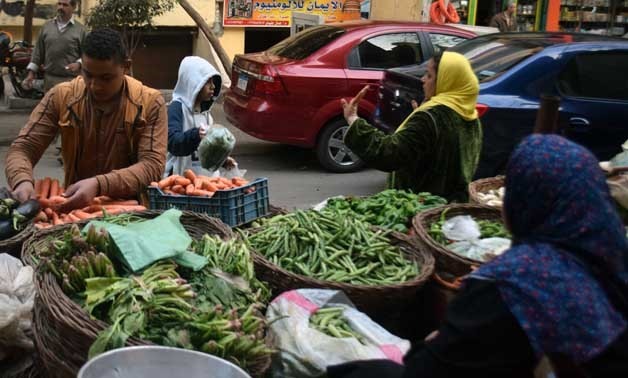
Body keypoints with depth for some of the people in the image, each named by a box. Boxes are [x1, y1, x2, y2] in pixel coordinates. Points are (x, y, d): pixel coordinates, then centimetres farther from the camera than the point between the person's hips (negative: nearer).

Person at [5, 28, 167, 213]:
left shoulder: (150, 103, -8)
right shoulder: (61, 97, -2)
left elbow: (152, 165, -16)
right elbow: (23, 148, -1)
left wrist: (99, 184, -30)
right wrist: (23, 181, -23)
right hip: (75, 206, 1)